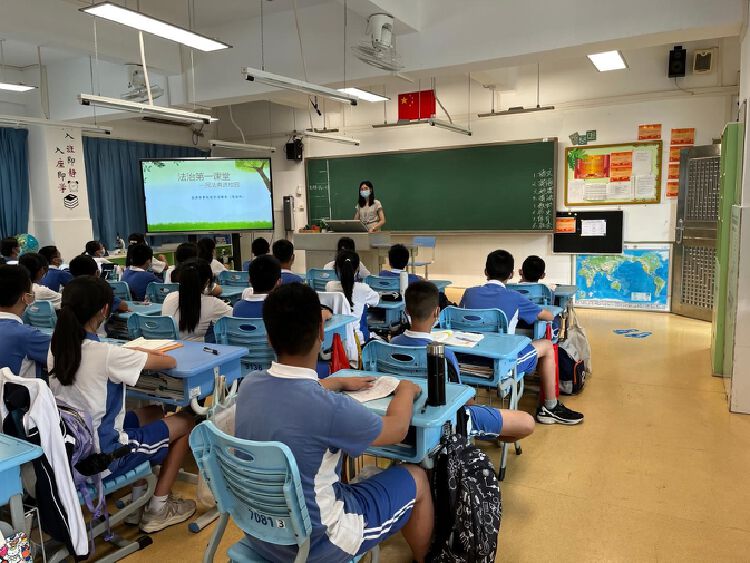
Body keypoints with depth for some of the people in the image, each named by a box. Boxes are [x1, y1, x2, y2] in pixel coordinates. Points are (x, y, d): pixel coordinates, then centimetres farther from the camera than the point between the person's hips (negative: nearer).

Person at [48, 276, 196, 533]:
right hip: (101, 457, -8)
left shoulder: (57, 346, -4)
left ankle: (138, 494, 29)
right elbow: (170, 362, -16)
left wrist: (132, 353, 6)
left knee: (154, 412, 24)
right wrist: (144, 355, 3)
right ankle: (157, 510, 15)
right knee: (185, 421, 8)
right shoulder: (105, 354, -26)